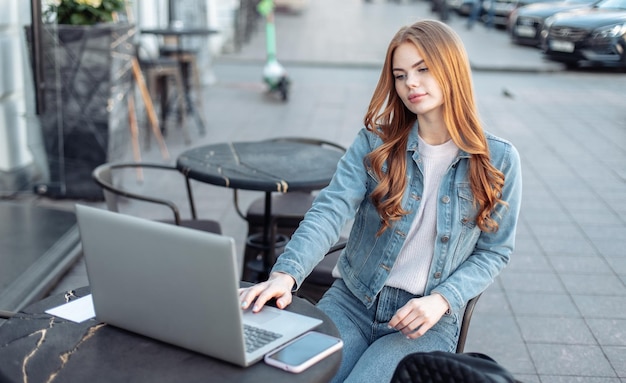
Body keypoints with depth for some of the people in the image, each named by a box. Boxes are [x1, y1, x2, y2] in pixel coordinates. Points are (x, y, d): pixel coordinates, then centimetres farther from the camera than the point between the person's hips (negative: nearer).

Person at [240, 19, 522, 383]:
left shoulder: (498, 160, -2)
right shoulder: (376, 142, -1)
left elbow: (494, 252, 3)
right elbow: (331, 210, -14)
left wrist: (441, 300, -13)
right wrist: (287, 273, -32)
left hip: (427, 320, -1)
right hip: (352, 302, 1)